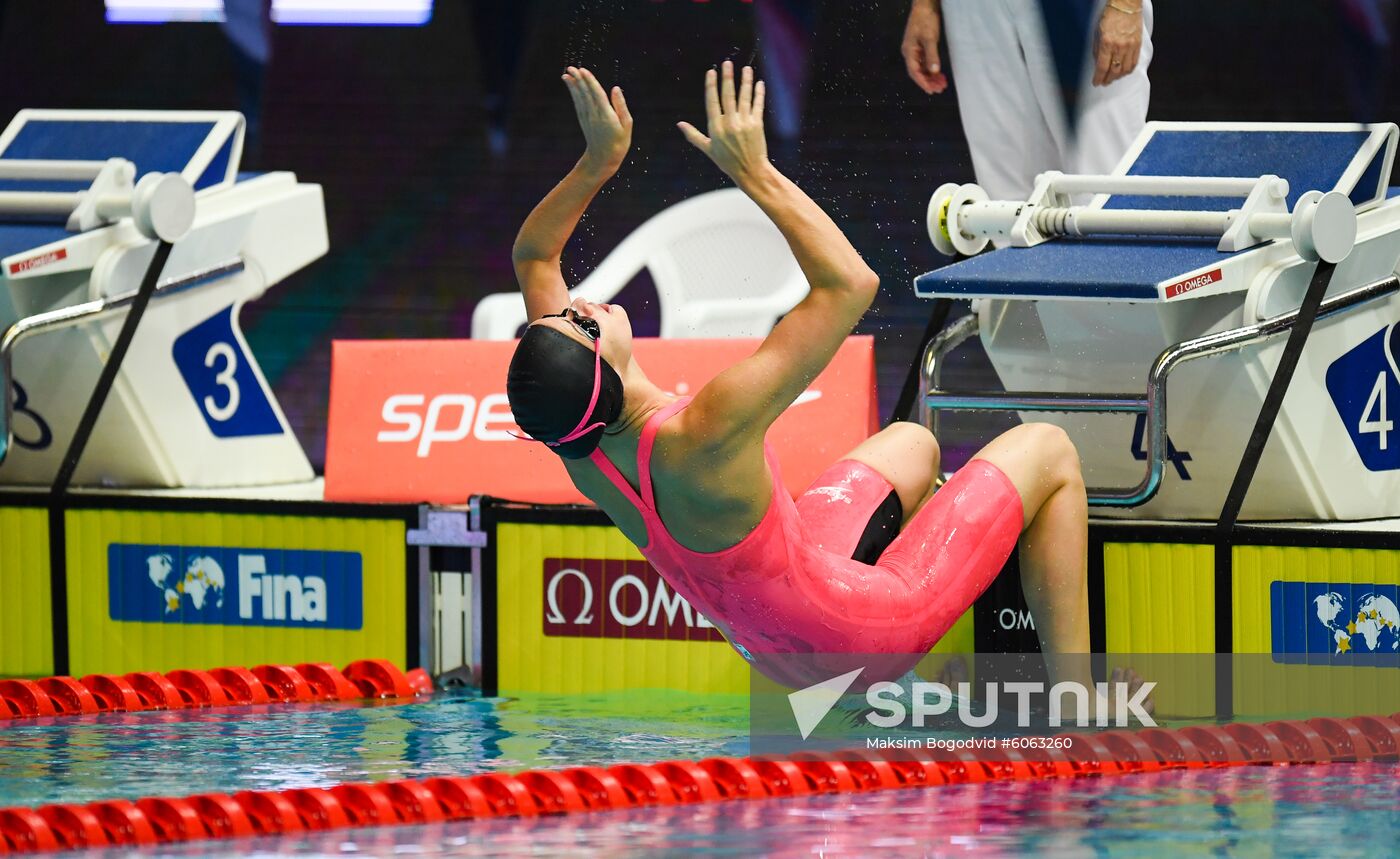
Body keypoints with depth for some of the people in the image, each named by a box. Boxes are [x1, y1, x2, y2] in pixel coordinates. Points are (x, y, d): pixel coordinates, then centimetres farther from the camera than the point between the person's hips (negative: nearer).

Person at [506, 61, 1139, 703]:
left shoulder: (579, 444, -18)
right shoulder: (700, 441, -41)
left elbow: (533, 254, -1)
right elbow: (849, 283, -38)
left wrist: (597, 163, -13)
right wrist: (754, 173, -35)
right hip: (859, 635, -8)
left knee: (912, 444, 32)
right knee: (1046, 452, 8)